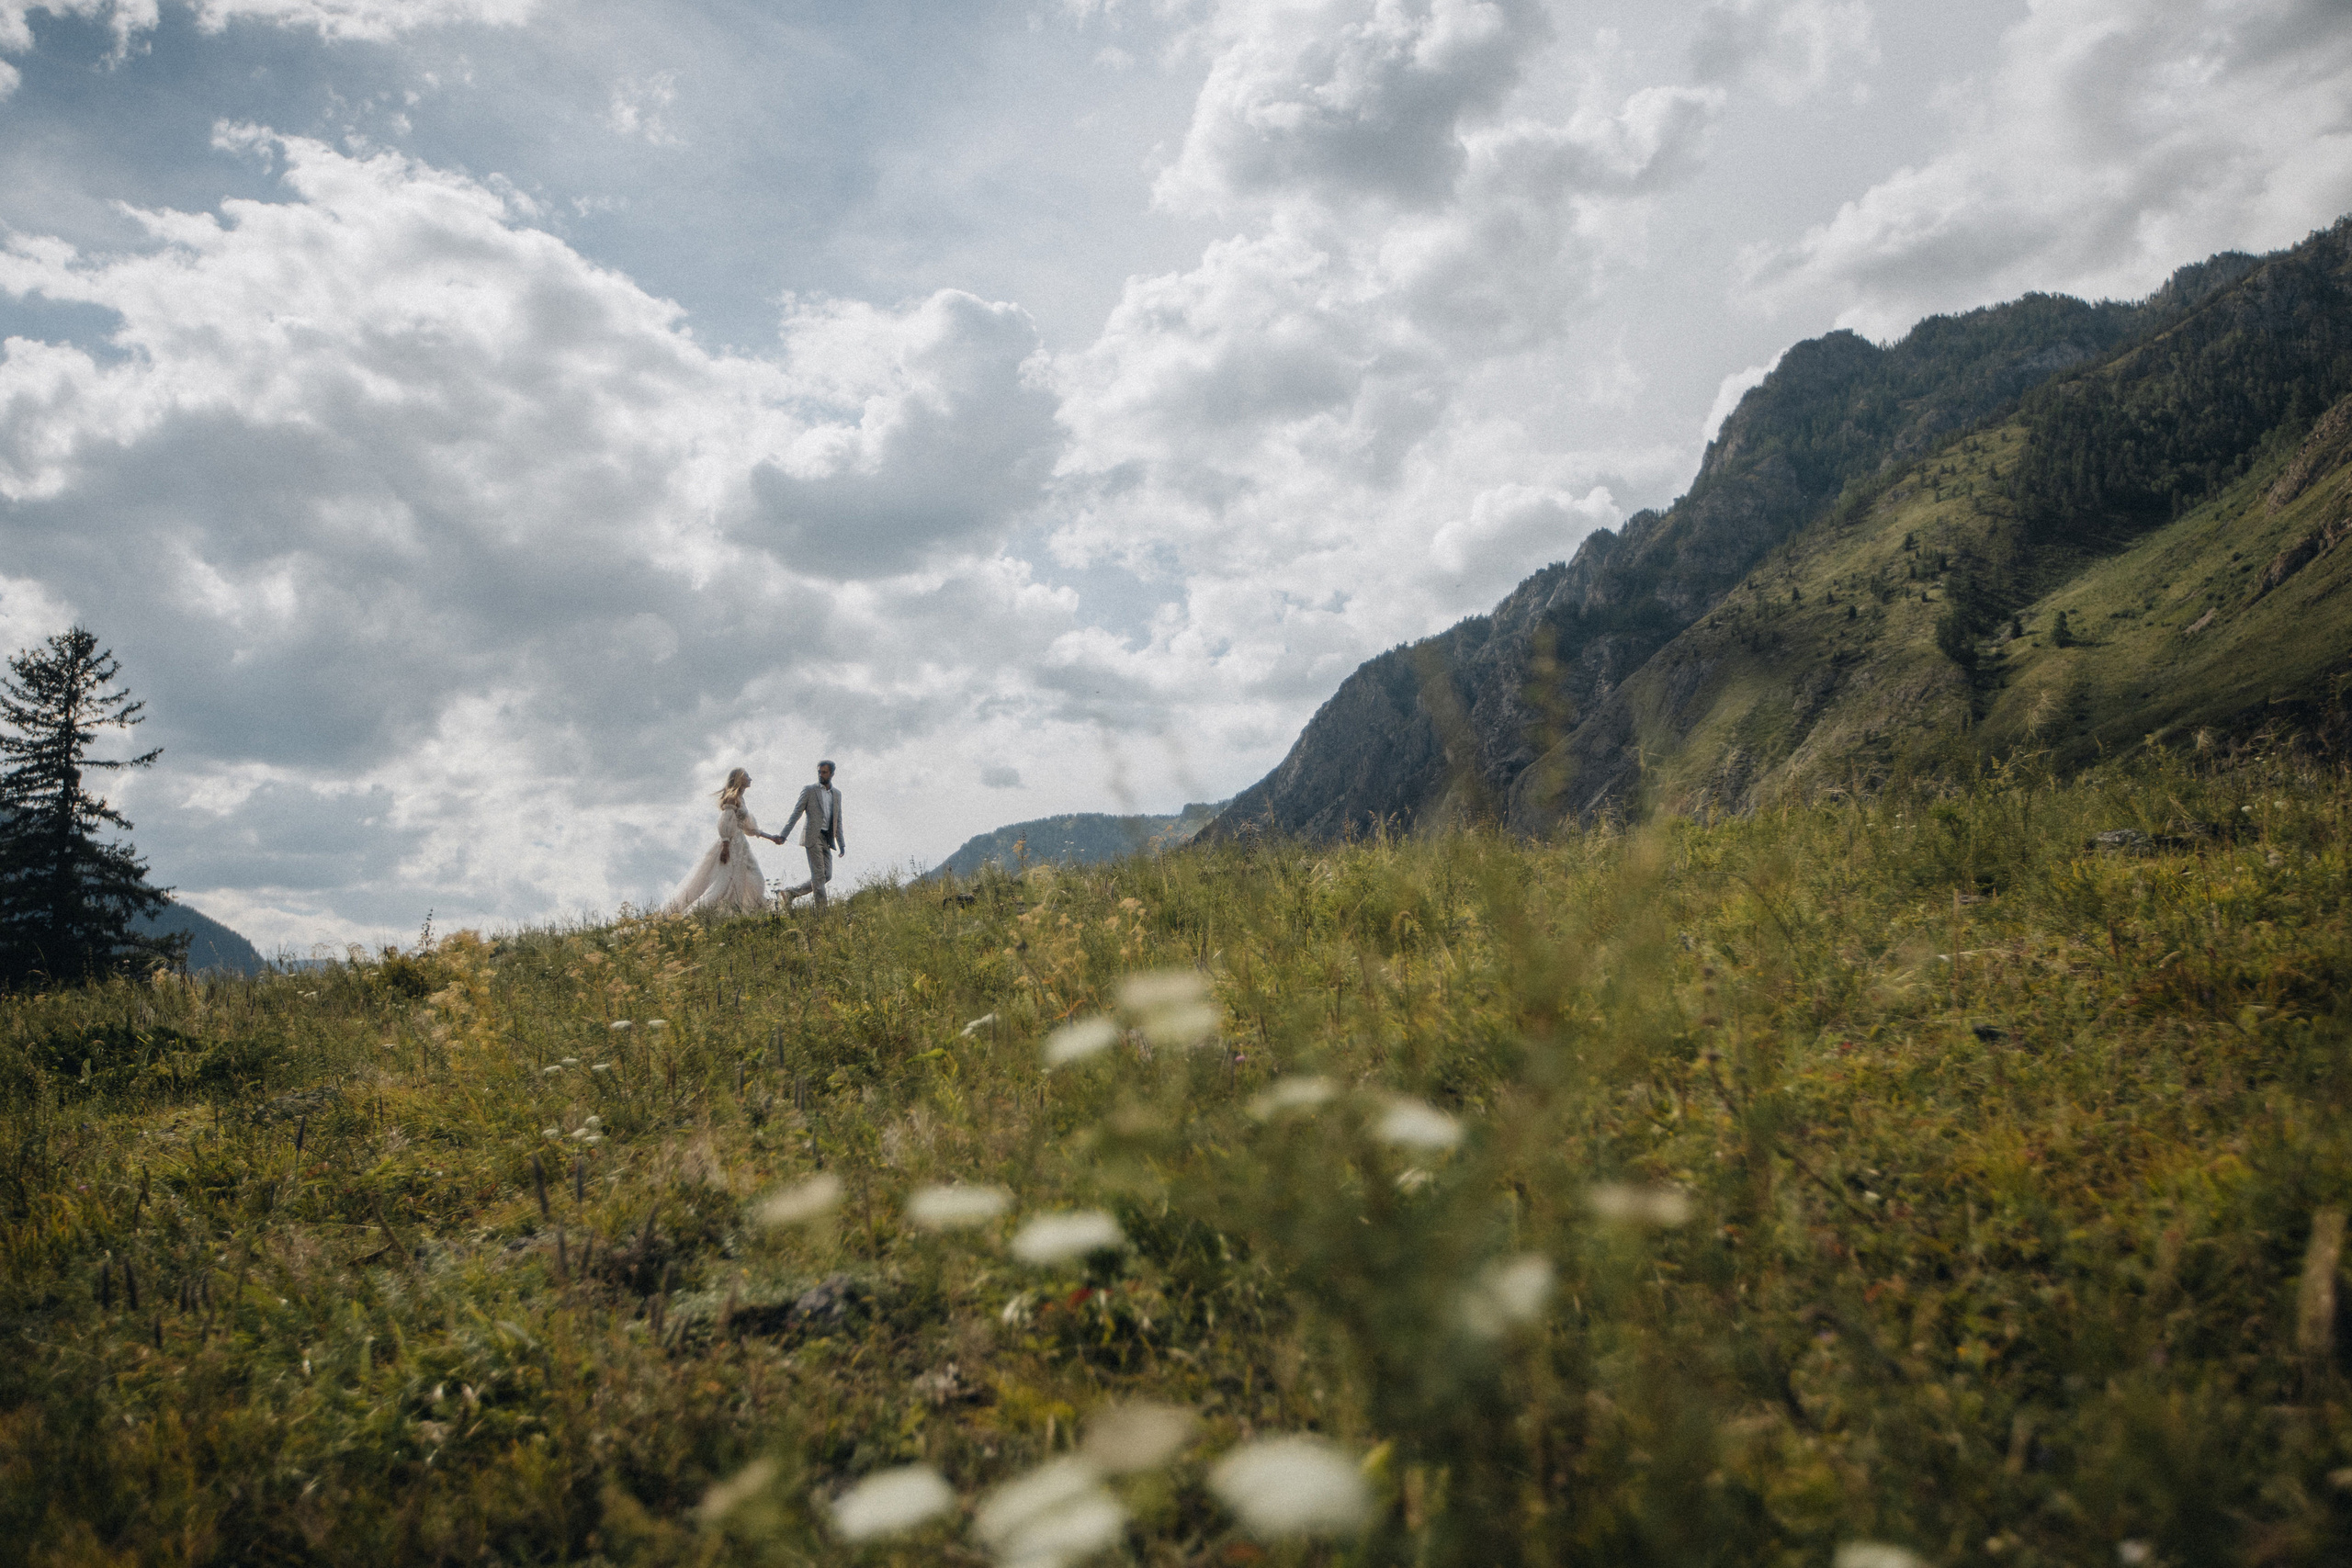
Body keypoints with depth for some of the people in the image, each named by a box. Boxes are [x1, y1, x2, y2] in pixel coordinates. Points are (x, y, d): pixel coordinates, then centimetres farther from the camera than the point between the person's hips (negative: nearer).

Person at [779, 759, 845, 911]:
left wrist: (841, 844, 14)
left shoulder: (837, 794, 16)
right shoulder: (809, 790, 1)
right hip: (813, 837, -6)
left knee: (827, 875, 2)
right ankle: (821, 908, -5)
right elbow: (796, 813, -2)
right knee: (819, 874, -8)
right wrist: (783, 835, -9)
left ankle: (791, 893, 11)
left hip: (827, 840, 6)